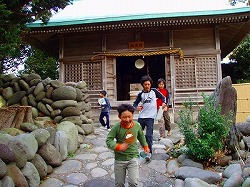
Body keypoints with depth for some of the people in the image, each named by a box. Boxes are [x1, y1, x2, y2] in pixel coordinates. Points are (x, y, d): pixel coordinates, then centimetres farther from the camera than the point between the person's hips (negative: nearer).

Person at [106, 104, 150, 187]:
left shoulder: (137, 125, -8)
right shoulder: (116, 127, -17)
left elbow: (141, 136, 12)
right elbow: (109, 140, -16)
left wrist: (145, 146, 19)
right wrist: (118, 147, -30)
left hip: (133, 157, 1)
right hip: (119, 159, 0)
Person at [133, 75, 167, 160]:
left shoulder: (154, 91, 1)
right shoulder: (140, 94, 4)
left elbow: (163, 97, 11)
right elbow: (135, 103, 8)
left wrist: (164, 103, -9)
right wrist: (137, 107, -14)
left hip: (150, 117, -3)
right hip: (141, 117, 3)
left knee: (149, 135, -10)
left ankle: (149, 152, 0)